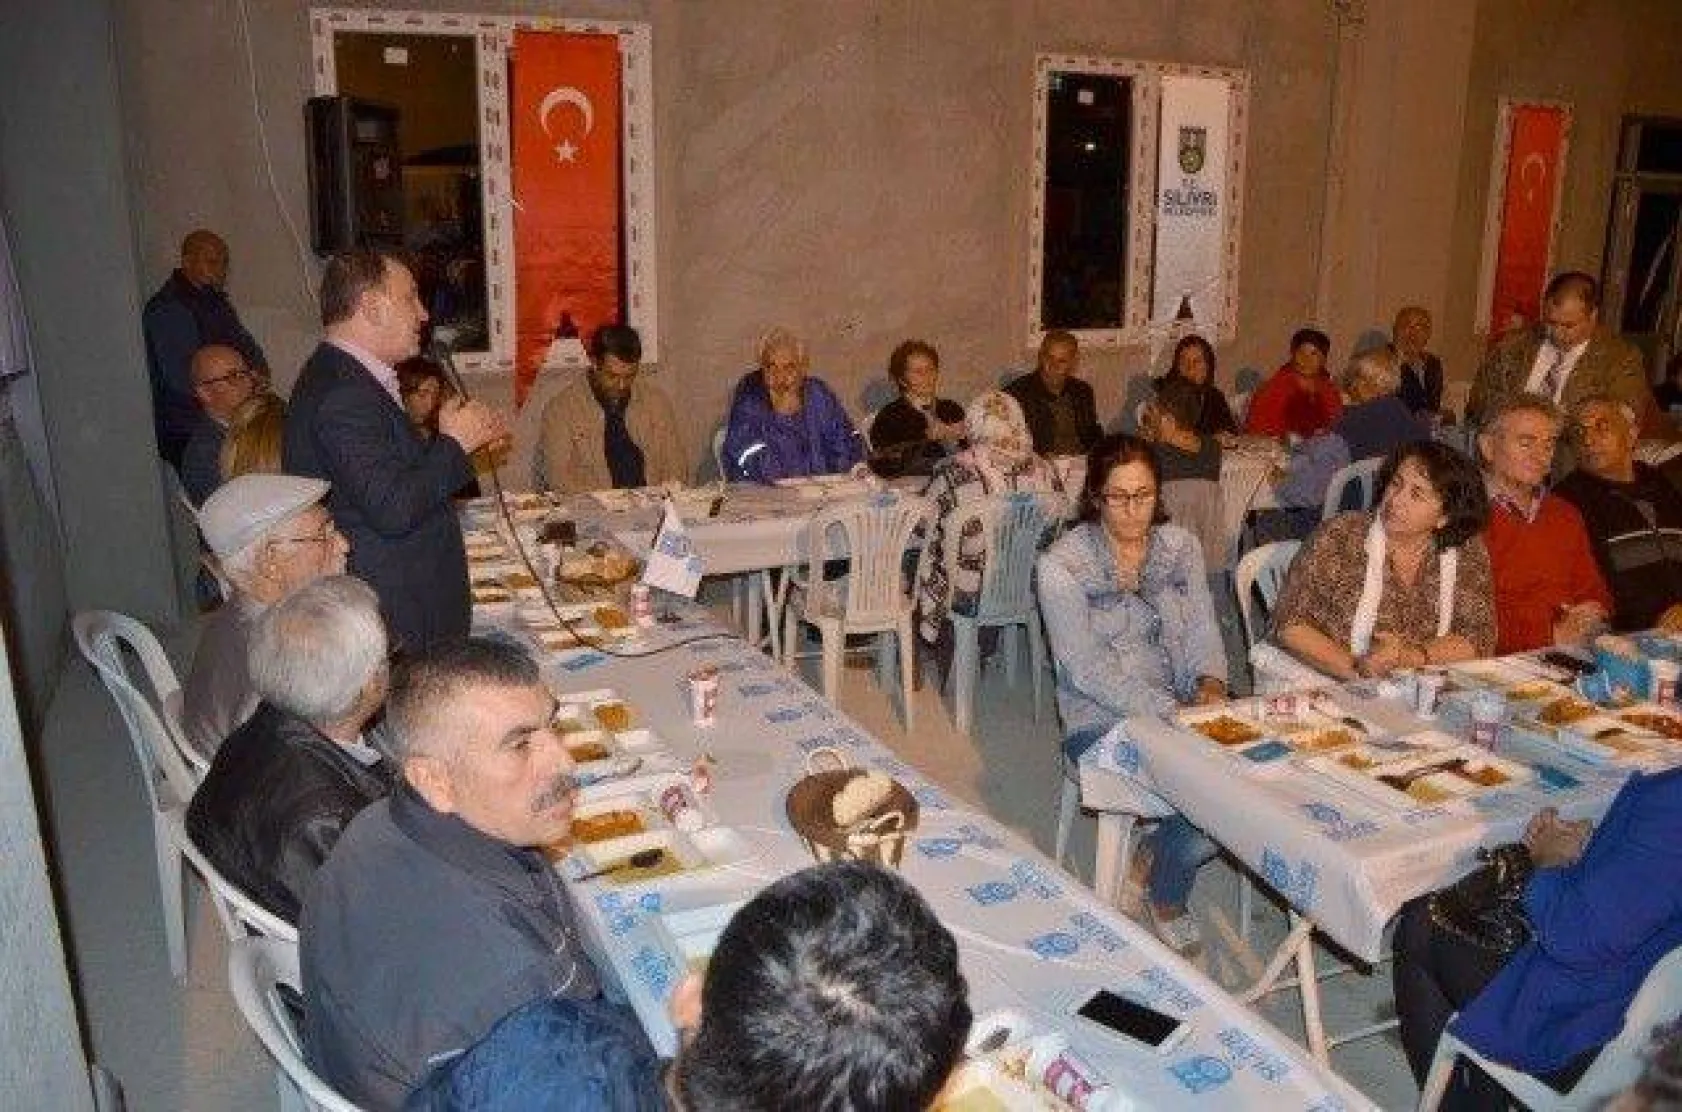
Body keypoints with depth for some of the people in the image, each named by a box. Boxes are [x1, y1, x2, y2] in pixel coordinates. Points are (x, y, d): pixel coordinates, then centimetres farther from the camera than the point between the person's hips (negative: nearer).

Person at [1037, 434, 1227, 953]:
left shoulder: (1181, 547, 7)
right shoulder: (1062, 566, -11)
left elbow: (1202, 630, 8)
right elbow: (1088, 669, -16)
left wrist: (1210, 682, -14)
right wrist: (1169, 711, -23)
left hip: (1182, 708, 5)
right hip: (1103, 721, -5)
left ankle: (1151, 861, 8)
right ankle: (1165, 900, 9)